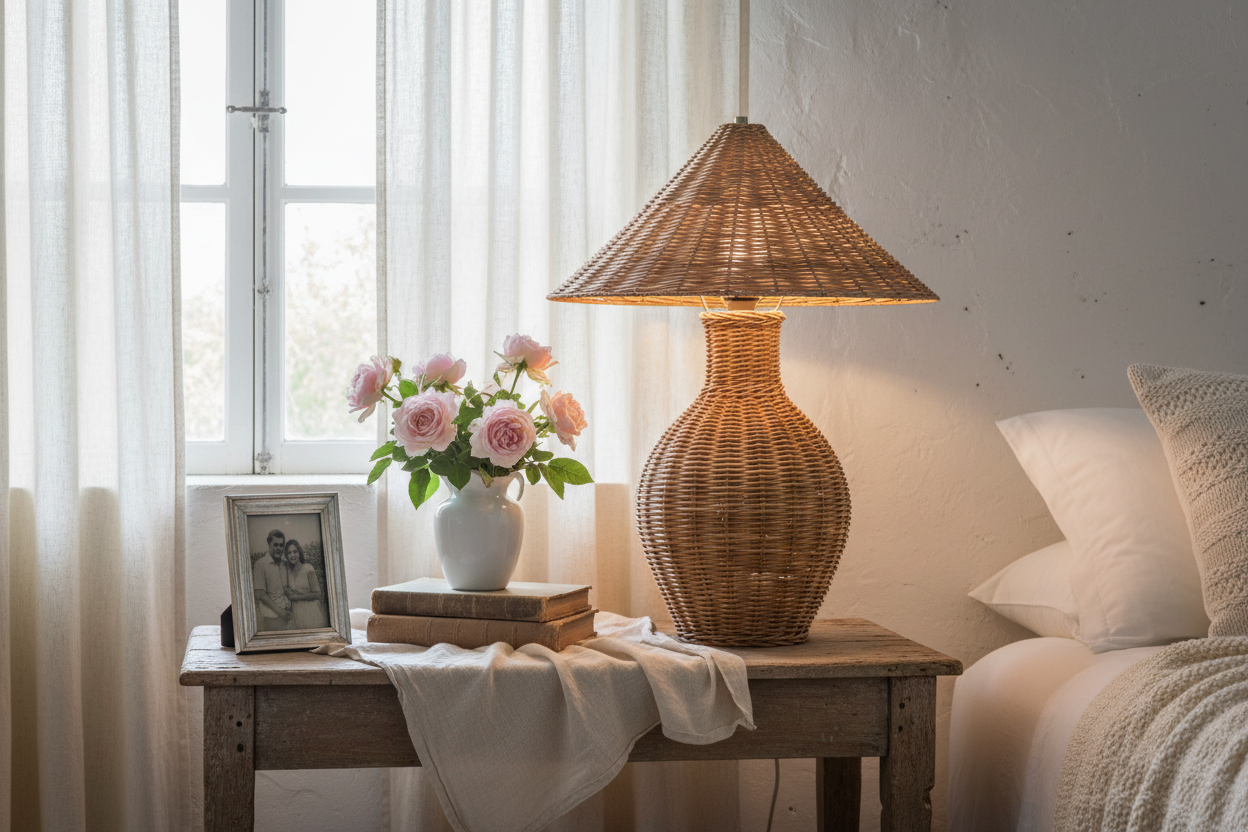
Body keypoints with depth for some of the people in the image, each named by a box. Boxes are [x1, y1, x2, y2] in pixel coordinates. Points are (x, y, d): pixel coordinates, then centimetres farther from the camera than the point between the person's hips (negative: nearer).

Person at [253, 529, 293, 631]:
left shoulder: (285, 566, 15)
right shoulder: (261, 564, -3)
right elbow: (260, 594, -8)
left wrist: (290, 612, 3)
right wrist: (279, 611, -13)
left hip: (286, 616, 5)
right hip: (271, 617, -5)